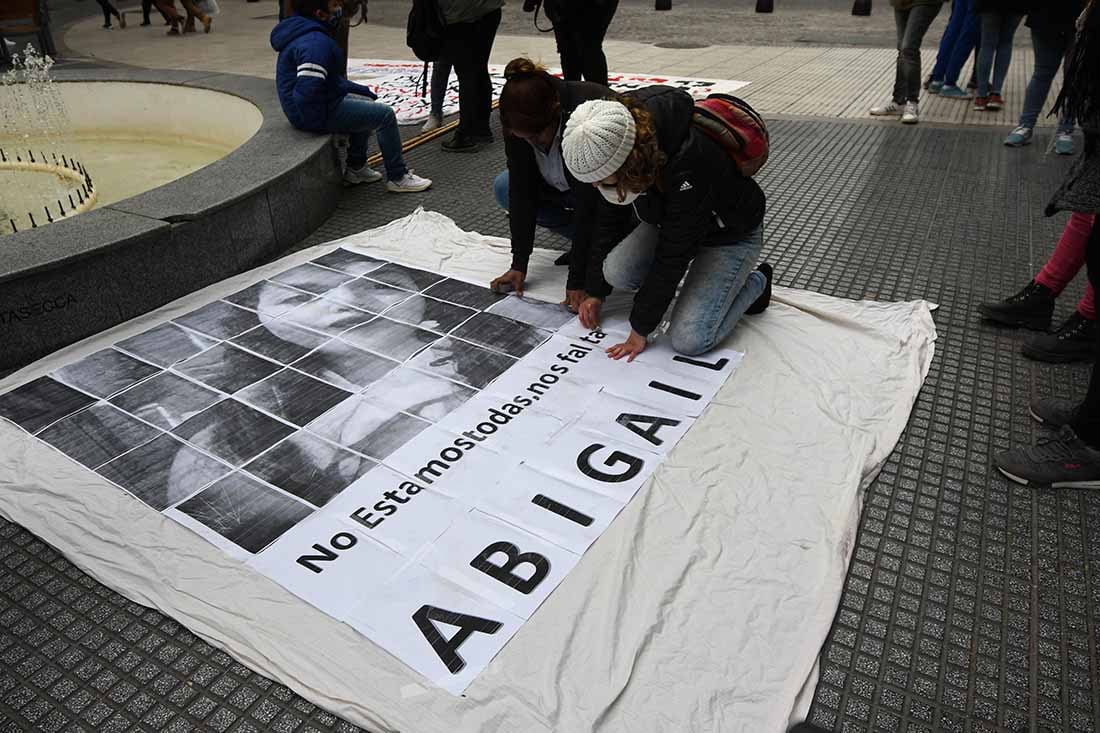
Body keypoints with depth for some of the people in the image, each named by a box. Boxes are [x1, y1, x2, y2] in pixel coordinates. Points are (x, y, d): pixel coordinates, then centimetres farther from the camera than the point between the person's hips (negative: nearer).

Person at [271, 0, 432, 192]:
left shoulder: (306, 32, 11)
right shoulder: (316, 43, -25)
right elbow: (308, 89, -33)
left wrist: (363, 90, 17)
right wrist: (318, 122, -20)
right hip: (317, 111, -11)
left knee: (368, 104, 29)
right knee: (386, 115, -7)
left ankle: (356, 168, 31)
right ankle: (397, 178, 1)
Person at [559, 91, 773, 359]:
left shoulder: (688, 164, -40)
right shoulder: (612, 142, -20)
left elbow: (673, 253, -31)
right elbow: (608, 216, -5)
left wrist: (640, 329, -22)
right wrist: (595, 291, -2)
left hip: (730, 234, -6)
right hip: (669, 220, 6)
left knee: (688, 340, -18)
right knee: (617, 272, -22)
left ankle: (756, 282, 8)